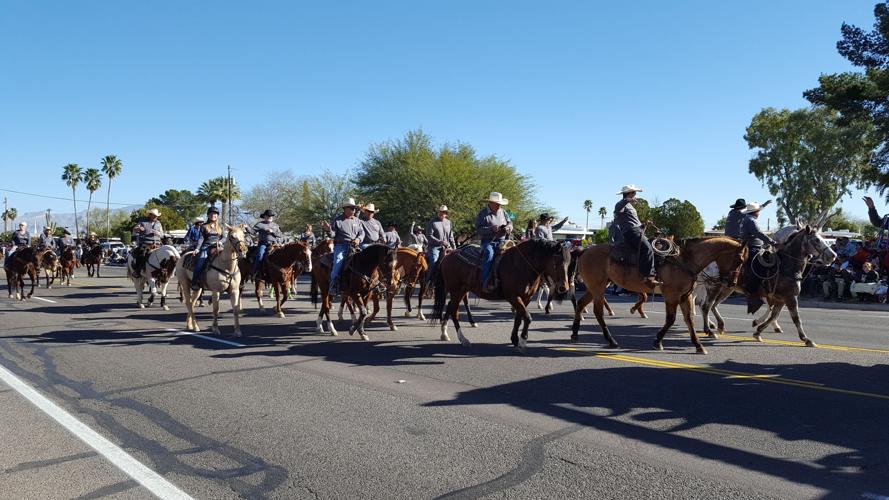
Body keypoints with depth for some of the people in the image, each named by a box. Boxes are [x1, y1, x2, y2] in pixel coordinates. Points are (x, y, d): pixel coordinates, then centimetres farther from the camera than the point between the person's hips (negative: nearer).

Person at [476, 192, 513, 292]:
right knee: (489, 253, -34)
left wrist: (509, 227, -3)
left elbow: (510, 222, 23)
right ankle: (486, 282, -36)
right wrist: (491, 229, -24)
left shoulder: (503, 212, 14)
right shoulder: (482, 214, -3)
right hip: (488, 241, -5)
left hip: (501, 241, 5)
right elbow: (478, 230, -11)